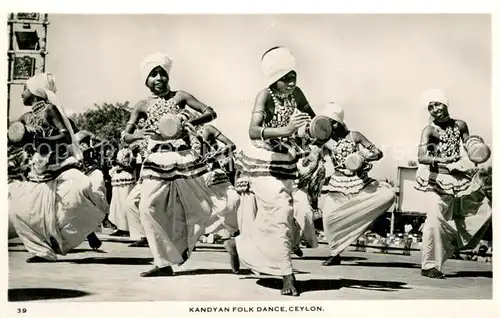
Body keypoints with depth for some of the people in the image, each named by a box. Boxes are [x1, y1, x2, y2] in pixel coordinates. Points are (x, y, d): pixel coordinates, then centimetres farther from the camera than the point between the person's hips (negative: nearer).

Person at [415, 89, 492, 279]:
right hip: (437, 179, -6)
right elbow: (421, 158, -29)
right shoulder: (429, 130, -15)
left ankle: (456, 242, 29)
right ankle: (430, 266, -8)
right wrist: (440, 160, -45)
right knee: (436, 217, -18)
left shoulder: (460, 125, 1)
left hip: (459, 176, 6)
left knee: (483, 210, 9)